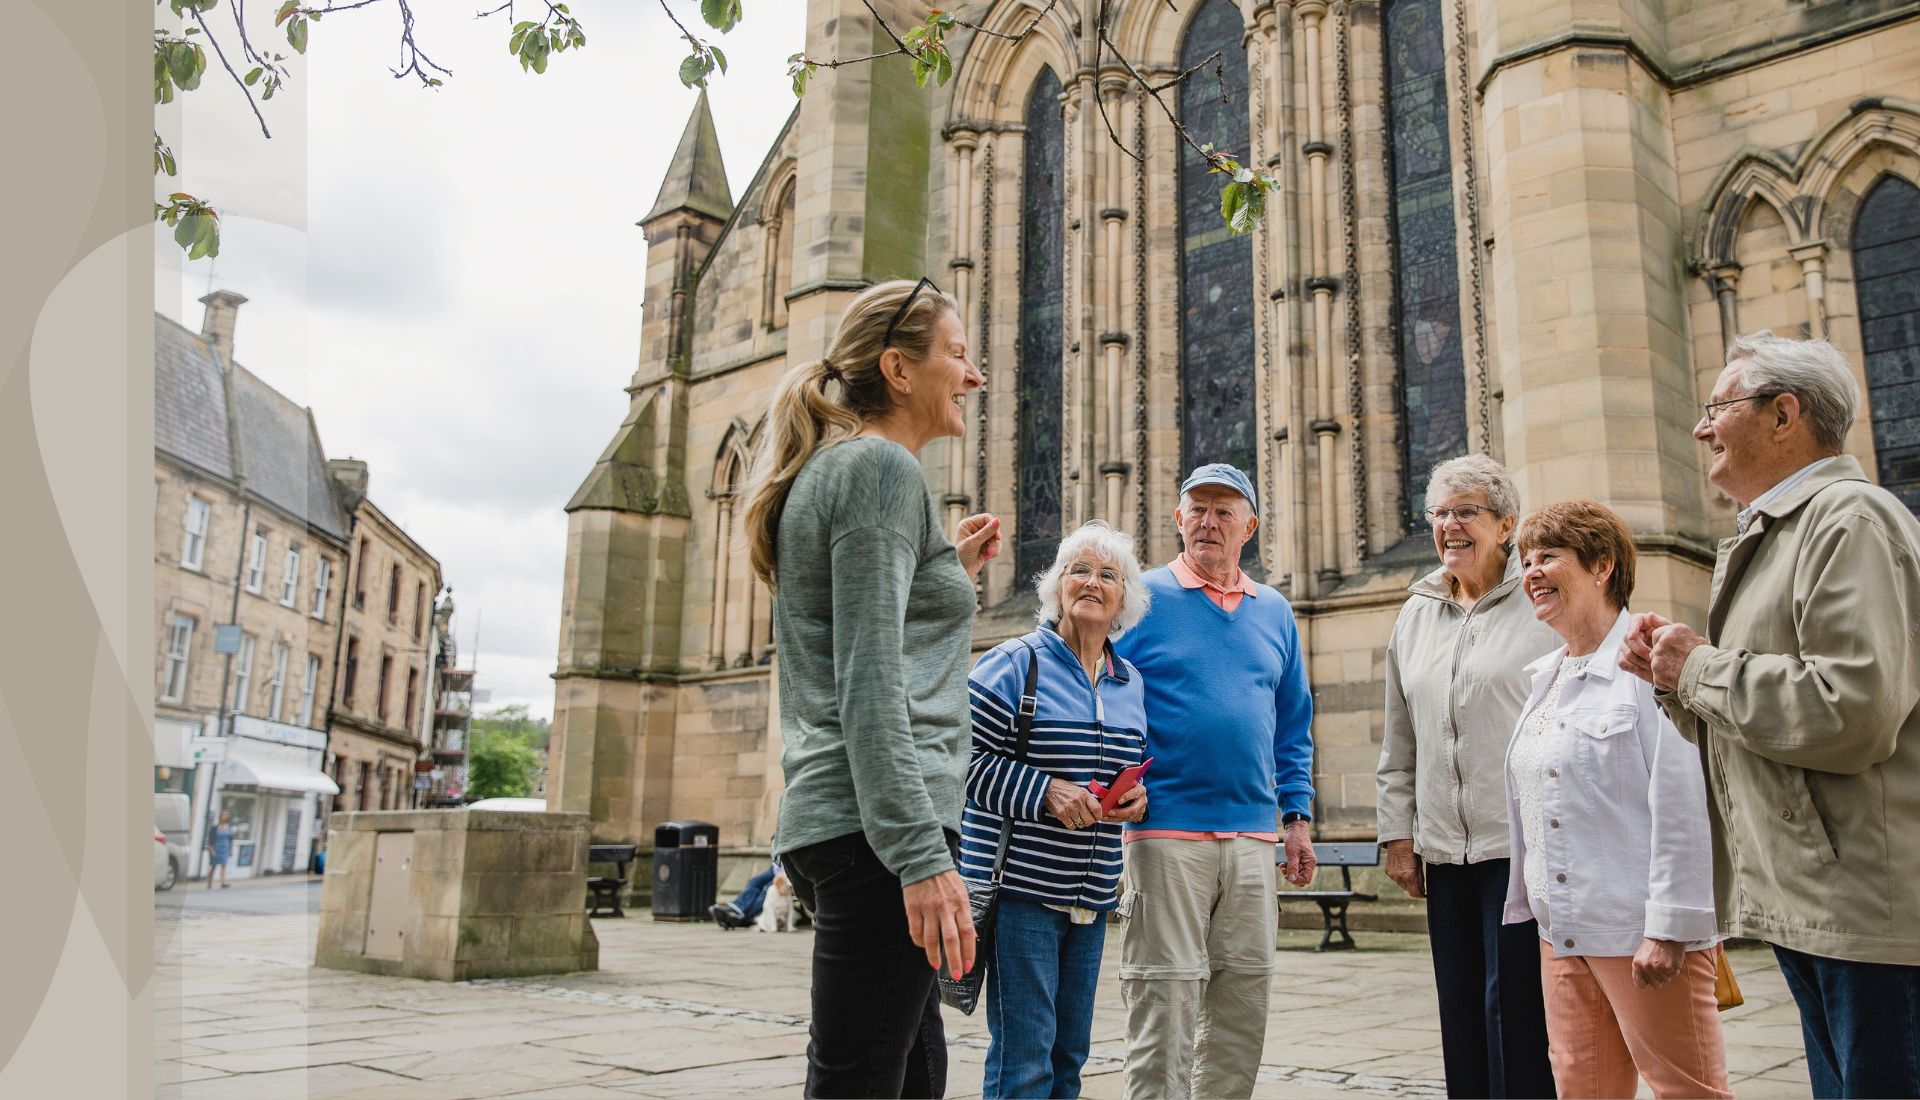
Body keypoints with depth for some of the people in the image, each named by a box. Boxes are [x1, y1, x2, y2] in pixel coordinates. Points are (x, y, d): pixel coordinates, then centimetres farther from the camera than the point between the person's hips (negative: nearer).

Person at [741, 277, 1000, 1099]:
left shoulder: (835, 467, 21)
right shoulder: (880, 466, -8)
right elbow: (869, 681, -17)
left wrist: (950, 574, 22)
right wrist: (921, 855, -21)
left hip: (831, 820, 10)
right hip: (875, 824, -10)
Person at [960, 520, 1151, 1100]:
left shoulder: (1131, 683, 13)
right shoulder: (1013, 664, -7)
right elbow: (965, 758, -10)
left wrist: (1138, 796, 1)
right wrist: (1044, 792, -20)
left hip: (1092, 895, 7)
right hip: (1020, 884, -6)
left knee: (1069, 1053, 14)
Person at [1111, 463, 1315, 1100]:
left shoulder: (1274, 611, 14)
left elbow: (1294, 725, 19)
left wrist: (1297, 817, 12)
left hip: (1252, 835, 5)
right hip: (1165, 831, -5)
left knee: (1244, 996, 11)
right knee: (1165, 998, -3)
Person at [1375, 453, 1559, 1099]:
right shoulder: (1416, 616, 15)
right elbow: (1399, 742, 17)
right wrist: (1397, 833, 12)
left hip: (1520, 842, -5)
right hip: (1444, 849, 5)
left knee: (1514, 1006, -3)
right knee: (1460, 1012, 10)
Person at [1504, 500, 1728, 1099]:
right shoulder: (1545, 678, 14)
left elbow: (1682, 806, -16)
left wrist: (1669, 926, -18)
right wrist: (1529, 904, 19)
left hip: (1639, 931, -7)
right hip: (1561, 932, 8)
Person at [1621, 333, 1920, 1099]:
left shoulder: (1851, 519, -13)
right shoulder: (1770, 536, 19)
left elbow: (1853, 711, -26)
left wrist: (1702, 669, -13)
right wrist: (1673, 679, 5)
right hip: (1804, 903, 10)